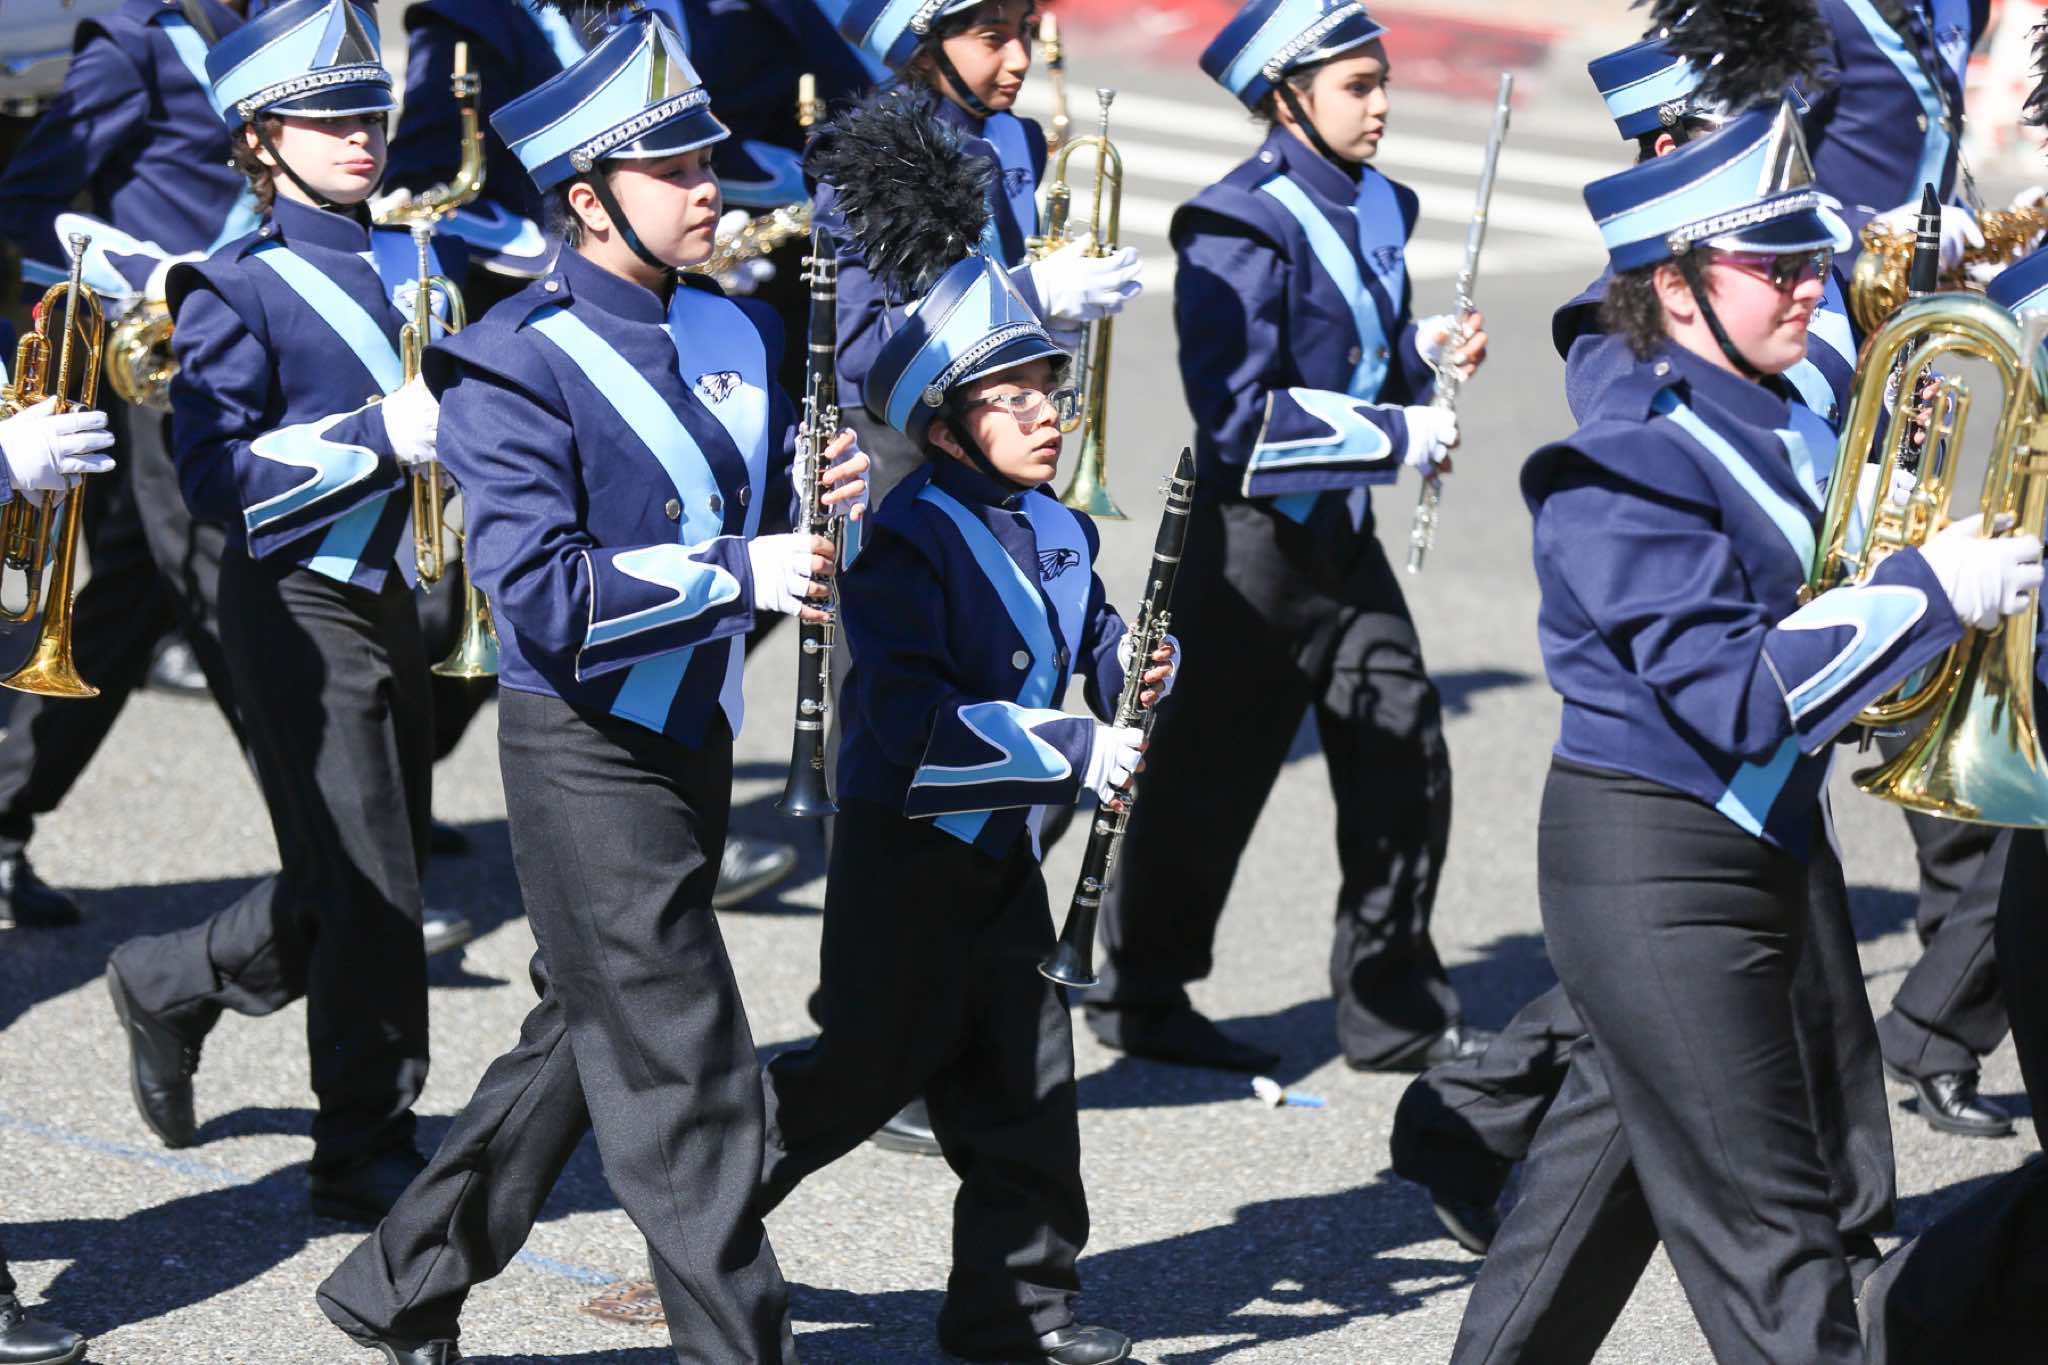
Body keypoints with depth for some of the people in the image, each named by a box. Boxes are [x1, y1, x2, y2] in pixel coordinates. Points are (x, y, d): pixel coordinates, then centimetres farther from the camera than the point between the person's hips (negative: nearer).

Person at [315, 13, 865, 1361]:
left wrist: (830, 495, -8)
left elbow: (771, 534, 15)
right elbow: (543, 599, -24)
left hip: (696, 735, 8)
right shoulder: (516, 364, -16)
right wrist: (737, 572, -27)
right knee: (689, 1080, -5)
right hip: (586, 752, -8)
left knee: (582, 1045, 18)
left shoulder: (736, 332, 7)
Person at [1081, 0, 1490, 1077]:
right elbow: (1240, 410, -23)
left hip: (1343, 530, 8)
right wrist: (1397, 435, -22)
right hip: (1258, 534, -8)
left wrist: (1424, 352, 0)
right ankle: (1141, 993, 19)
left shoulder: (1373, 207, 9)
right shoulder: (1242, 229, -18)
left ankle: (1394, 1006, 17)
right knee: (1212, 773, 3)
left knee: (1404, 756, 6)